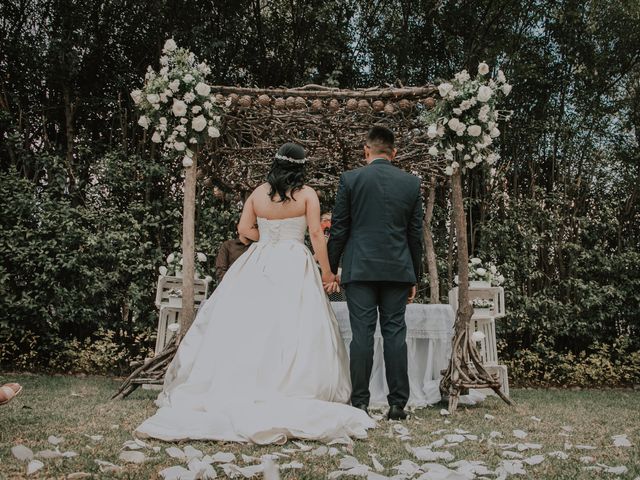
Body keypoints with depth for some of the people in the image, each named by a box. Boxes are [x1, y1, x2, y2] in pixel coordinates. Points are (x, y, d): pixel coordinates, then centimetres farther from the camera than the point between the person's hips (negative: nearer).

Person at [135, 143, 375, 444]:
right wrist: (327, 271, 0)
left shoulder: (258, 193, 6)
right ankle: (289, 389, -3)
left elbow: (244, 229, 7)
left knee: (248, 324, 6)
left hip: (258, 265, 3)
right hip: (294, 267, -3)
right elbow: (316, 234, -6)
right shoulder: (307, 194, -3)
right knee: (290, 328, -1)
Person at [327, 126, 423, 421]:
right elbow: (415, 234, 8)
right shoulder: (411, 183, 6)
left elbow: (338, 230, 0)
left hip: (360, 269, -2)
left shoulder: (350, 179, -1)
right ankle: (397, 404, 6)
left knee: (362, 334, 0)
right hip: (398, 270, 2)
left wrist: (330, 269, 9)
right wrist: (414, 277, 15)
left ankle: (359, 403, 2)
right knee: (395, 334, 5)